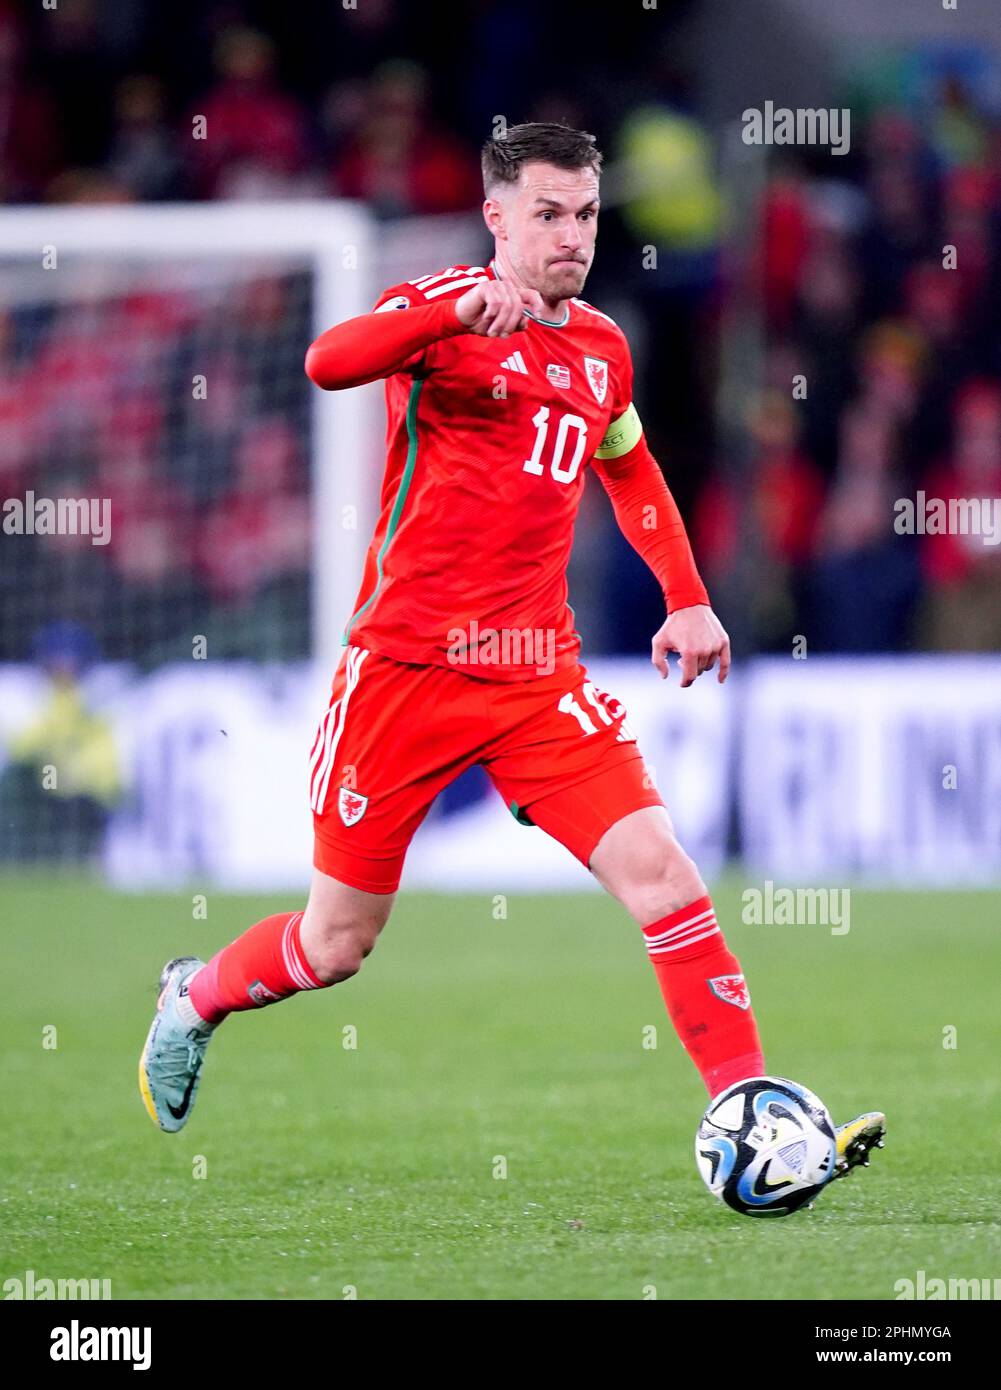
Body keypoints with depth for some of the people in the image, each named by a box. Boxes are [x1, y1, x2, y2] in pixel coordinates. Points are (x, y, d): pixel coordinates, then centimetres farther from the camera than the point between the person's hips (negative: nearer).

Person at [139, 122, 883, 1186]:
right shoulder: (445, 309, -7)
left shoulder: (601, 349, 11)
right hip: (406, 663, -4)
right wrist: (465, 310, -43)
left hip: (537, 678, 4)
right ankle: (194, 998, 36)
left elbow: (630, 469, 31)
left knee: (660, 873, -14)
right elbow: (330, 363, -29)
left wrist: (685, 599, 18)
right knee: (336, 944, 5)